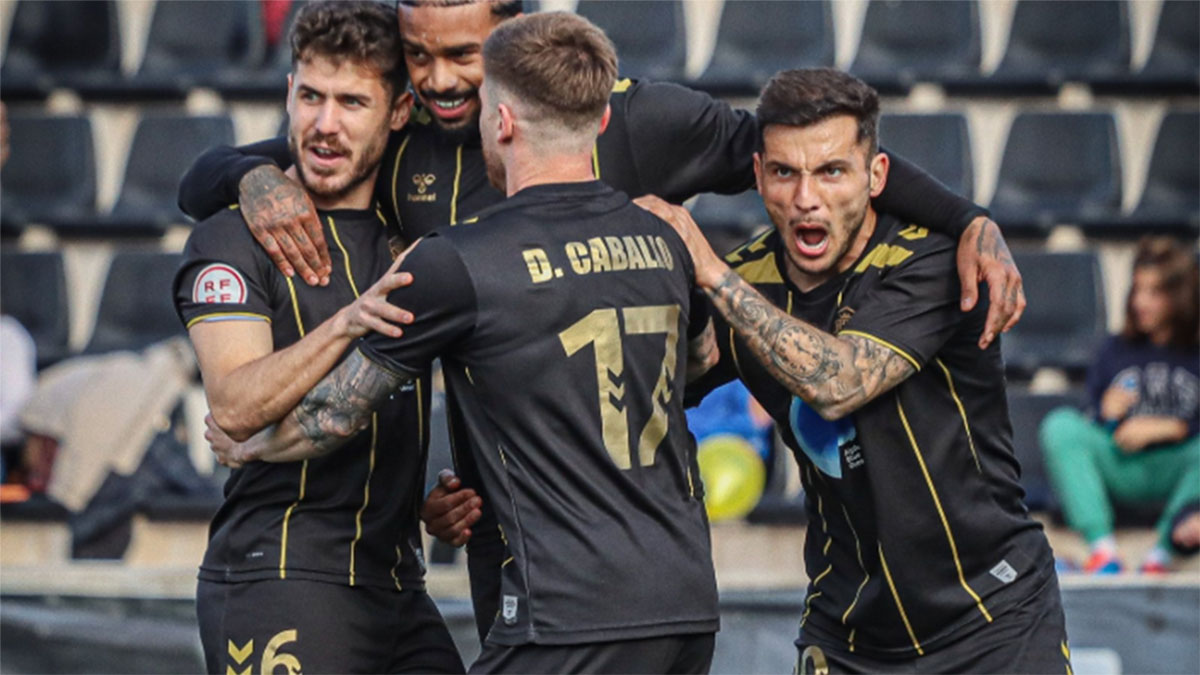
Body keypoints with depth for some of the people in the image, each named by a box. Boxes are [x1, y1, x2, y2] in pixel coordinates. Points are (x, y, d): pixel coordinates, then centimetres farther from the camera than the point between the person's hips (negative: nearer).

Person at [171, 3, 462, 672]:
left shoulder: (411, 233, 14)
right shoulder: (232, 241, -4)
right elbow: (235, 407, -18)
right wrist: (345, 325, -32)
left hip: (398, 586, 6)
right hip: (277, 589, -6)